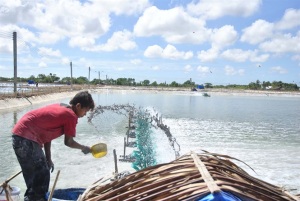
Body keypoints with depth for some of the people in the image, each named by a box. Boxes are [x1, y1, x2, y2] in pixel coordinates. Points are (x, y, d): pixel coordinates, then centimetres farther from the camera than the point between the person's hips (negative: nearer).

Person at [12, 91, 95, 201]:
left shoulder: (60, 108, 15)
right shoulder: (71, 116, -12)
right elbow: (68, 142, -5)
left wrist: (48, 159, 16)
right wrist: (84, 148, 13)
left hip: (22, 135, 10)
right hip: (26, 138, -10)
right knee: (41, 175, -2)